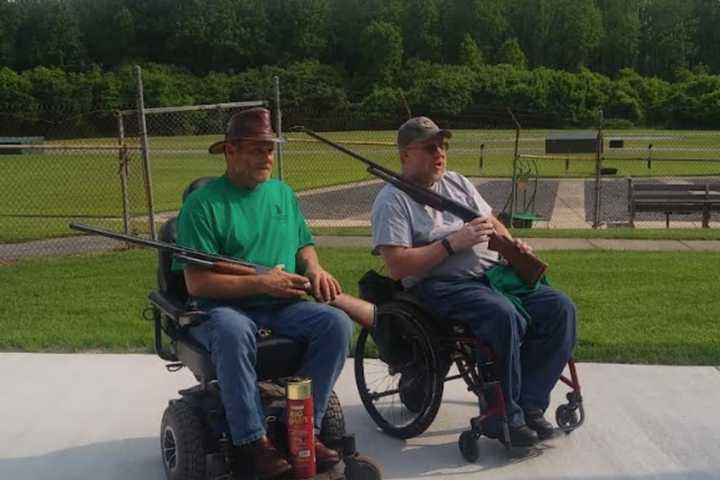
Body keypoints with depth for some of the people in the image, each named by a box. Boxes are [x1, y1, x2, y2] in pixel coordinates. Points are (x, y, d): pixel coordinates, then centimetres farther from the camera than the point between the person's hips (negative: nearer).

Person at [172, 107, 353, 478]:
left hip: (283, 306, 5)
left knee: (337, 323, -22)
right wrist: (260, 283, -18)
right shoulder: (203, 204, -7)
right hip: (225, 307, -5)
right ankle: (254, 441, -24)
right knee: (232, 331, -39)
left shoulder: (282, 192, 13)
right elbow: (197, 283, -12)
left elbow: (303, 244, 22)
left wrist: (314, 269, -2)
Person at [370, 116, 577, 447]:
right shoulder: (393, 200, -3)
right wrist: (452, 243, -15)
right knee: (504, 315, -34)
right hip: (441, 284, -7)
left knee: (560, 308, -12)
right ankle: (504, 418, -17)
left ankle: (529, 403, -5)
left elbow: (491, 222, 27)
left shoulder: (456, 182, 21)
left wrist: (512, 244, 4)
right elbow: (397, 266, -13)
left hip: (494, 272, 8)